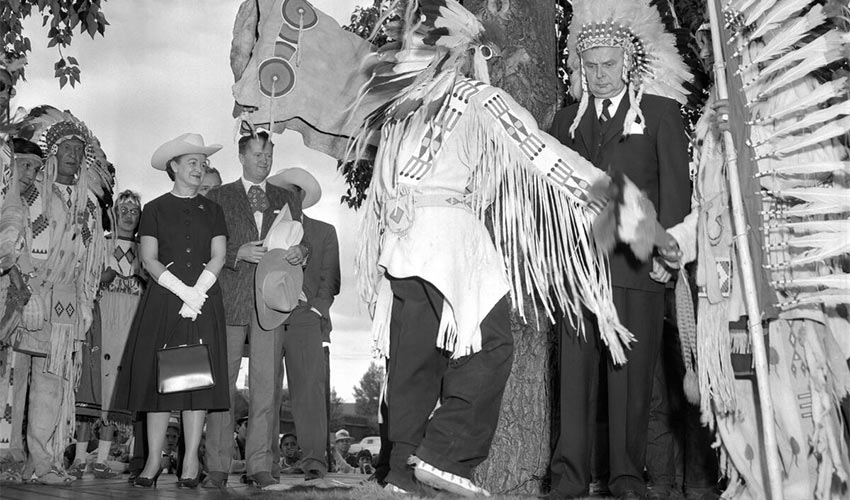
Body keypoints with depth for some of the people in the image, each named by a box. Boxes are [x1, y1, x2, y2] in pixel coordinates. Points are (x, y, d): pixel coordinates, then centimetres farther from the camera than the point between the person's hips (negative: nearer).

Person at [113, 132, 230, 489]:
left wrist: (197, 293, -11)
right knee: (159, 376, -4)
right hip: (163, 300, -1)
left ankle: (191, 461, 0)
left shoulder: (211, 210, 14)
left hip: (205, 299, 1)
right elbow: (149, 260, -1)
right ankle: (153, 461, 2)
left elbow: (218, 257, 4)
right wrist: (183, 292, -12)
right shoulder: (154, 210, 9)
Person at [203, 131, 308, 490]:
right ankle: (217, 466, 4)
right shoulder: (217, 197, 13)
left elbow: (299, 245, 16)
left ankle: (260, 466, 1)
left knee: (266, 385, -3)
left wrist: (299, 252, -6)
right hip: (229, 300, -1)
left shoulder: (288, 200, 20)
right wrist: (239, 253, -11)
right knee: (222, 383, -2)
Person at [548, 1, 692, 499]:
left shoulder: (661, 113, 10)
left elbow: (676, 186, 4)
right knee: (575, 369, -1)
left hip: (636, 262, -2)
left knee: (632, 372, -1)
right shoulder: (567, 120, 19)